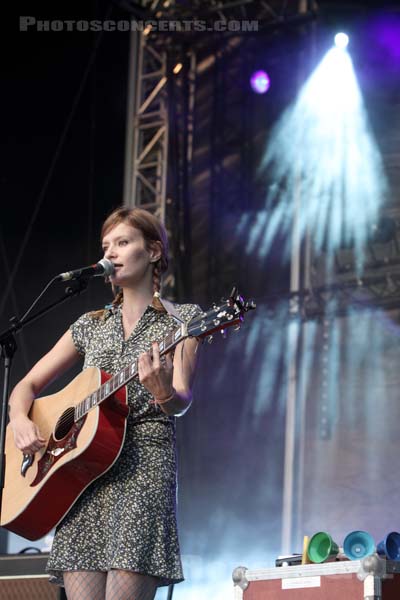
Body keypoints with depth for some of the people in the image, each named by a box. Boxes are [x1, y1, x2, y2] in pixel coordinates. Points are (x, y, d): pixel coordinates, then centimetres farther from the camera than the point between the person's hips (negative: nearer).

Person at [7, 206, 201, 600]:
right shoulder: (91, 325, 18)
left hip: (143, 467, -4)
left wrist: (164, 393, -31)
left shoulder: (180, 319, 5)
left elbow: (181, 403, -7)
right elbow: (28, 385, 20)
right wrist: (20, 421, -2)